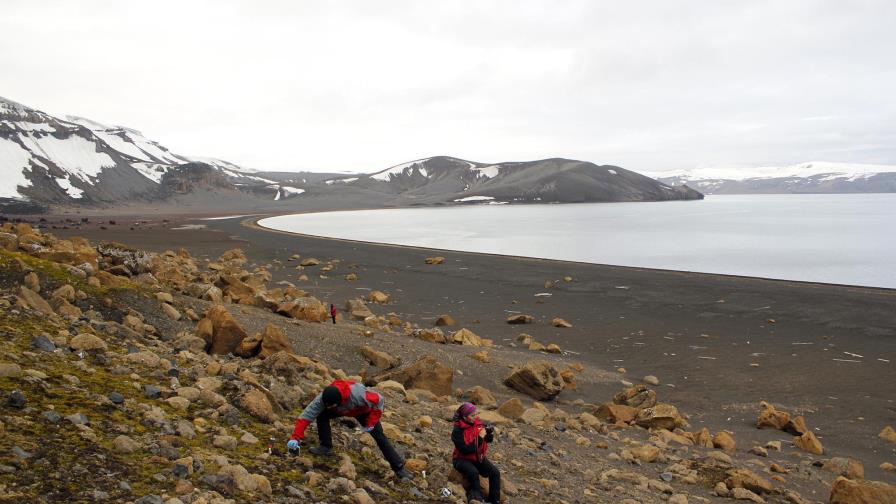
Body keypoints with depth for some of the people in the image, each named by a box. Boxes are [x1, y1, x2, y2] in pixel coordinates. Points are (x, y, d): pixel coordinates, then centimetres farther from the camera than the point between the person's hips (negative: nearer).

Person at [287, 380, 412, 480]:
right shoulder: (323, 398, -37)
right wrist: (296, 437, -43)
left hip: (364, 411, -4)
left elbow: (378, 400, -34)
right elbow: (306, 415, -36)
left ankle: (399, 468, 0)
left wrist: (371, 422, -30)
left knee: (380, 437, -9)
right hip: (342, 410, 4)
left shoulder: (357, 394, -47)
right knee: (322, 415, -21)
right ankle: (325, 446, -7)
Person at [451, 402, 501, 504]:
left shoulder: (477, 424, -2)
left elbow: (488, 440, 12)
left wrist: (490, 434, -12)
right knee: (473, 472, -35)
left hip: (478, 457, 5)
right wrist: (480, 437, -27)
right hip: (462, 459, -5)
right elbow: (466, 450, -27)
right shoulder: (457, 431, -19)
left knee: (495, 472, -16)